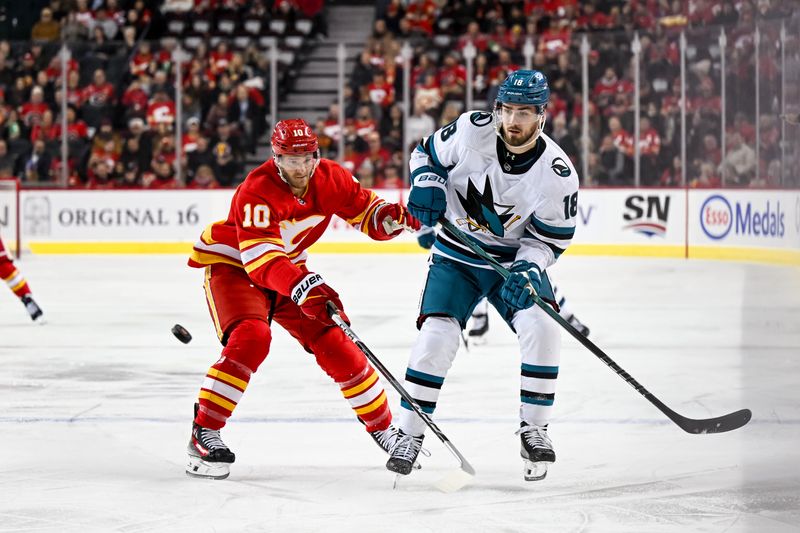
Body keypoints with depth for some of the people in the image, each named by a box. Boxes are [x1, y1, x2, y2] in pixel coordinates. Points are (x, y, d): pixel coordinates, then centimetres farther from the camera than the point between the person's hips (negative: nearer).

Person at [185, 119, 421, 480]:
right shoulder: (257, 190, -31)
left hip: (289, 269, 6)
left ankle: (383, 427, 16)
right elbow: (260, 256, -40)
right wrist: (302, 287, -54)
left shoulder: (330, 178, -12)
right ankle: (203, 433, -25)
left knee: (336, 343, -1)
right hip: (232, 265, -6)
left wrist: (391, 218, -24)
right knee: (250, 338, -30)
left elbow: (365, 213, 0)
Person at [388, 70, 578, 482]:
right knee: (436, 335, -15)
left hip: (517, 259, 0)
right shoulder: (473, 130, -19)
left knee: (542, 327, -20)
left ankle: (534, 429, -4)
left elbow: (550, 238, -9)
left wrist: (528, 271, -26)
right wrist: (426, 185, -20)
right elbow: (427, 153, -1)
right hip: (457, 256, 0)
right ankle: (409, 434, 0)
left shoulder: (557, 173, -18)